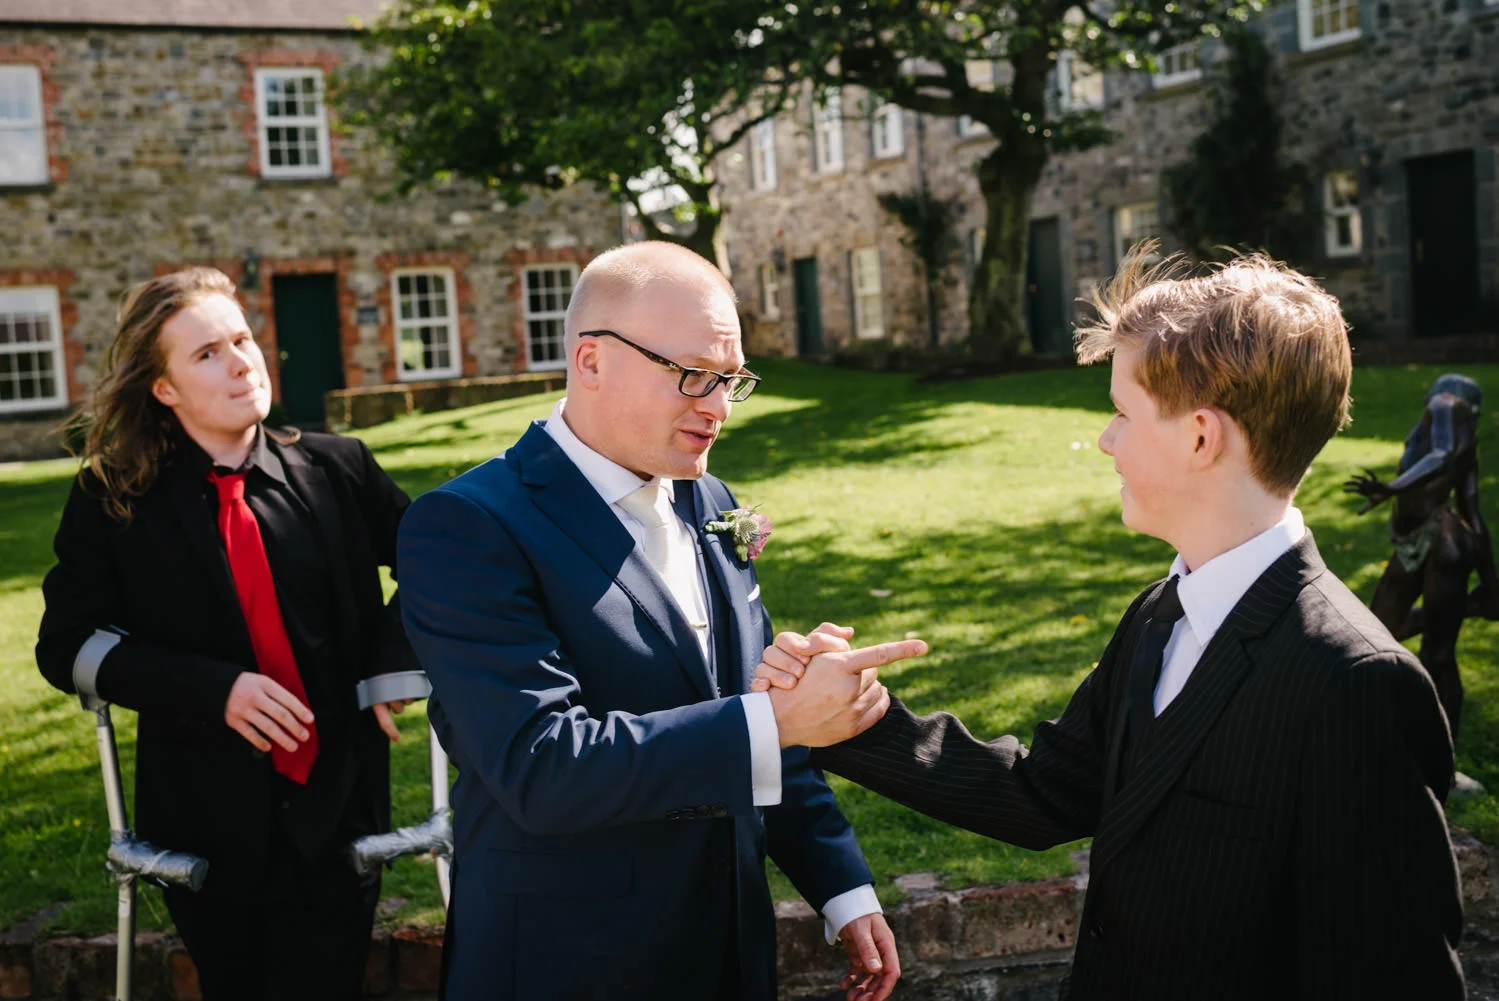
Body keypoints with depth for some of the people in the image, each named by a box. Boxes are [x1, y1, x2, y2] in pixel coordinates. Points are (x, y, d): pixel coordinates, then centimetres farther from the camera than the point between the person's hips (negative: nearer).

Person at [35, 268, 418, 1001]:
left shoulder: (337, 470, -3)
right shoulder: (113, 498, -5)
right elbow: (66, 643, -5)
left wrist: (394, 655, -6)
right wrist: (213, 690, -17)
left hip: (335, 807, 0)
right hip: (207, 822, 0)